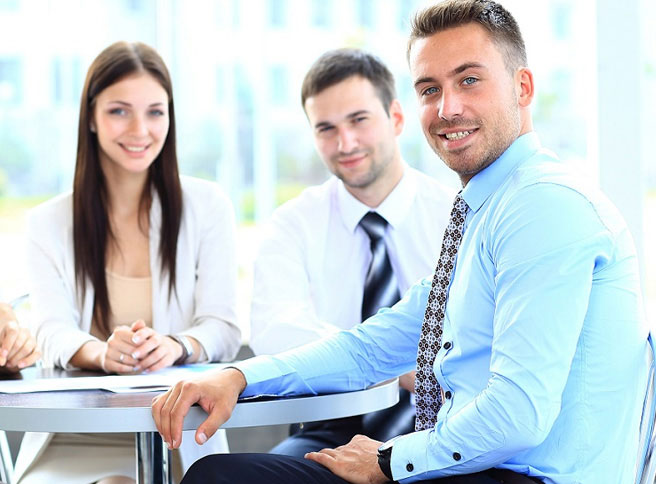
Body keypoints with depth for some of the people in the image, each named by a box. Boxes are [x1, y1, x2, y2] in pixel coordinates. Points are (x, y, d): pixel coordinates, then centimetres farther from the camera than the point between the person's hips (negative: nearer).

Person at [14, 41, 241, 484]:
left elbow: (224, 330, -1)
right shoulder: (48, 223, 10)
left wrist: (176, 346, -26)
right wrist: (103, 353, -27)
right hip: (73, 442, 2)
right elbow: (54, 334, -3)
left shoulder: (207, 206, 7)